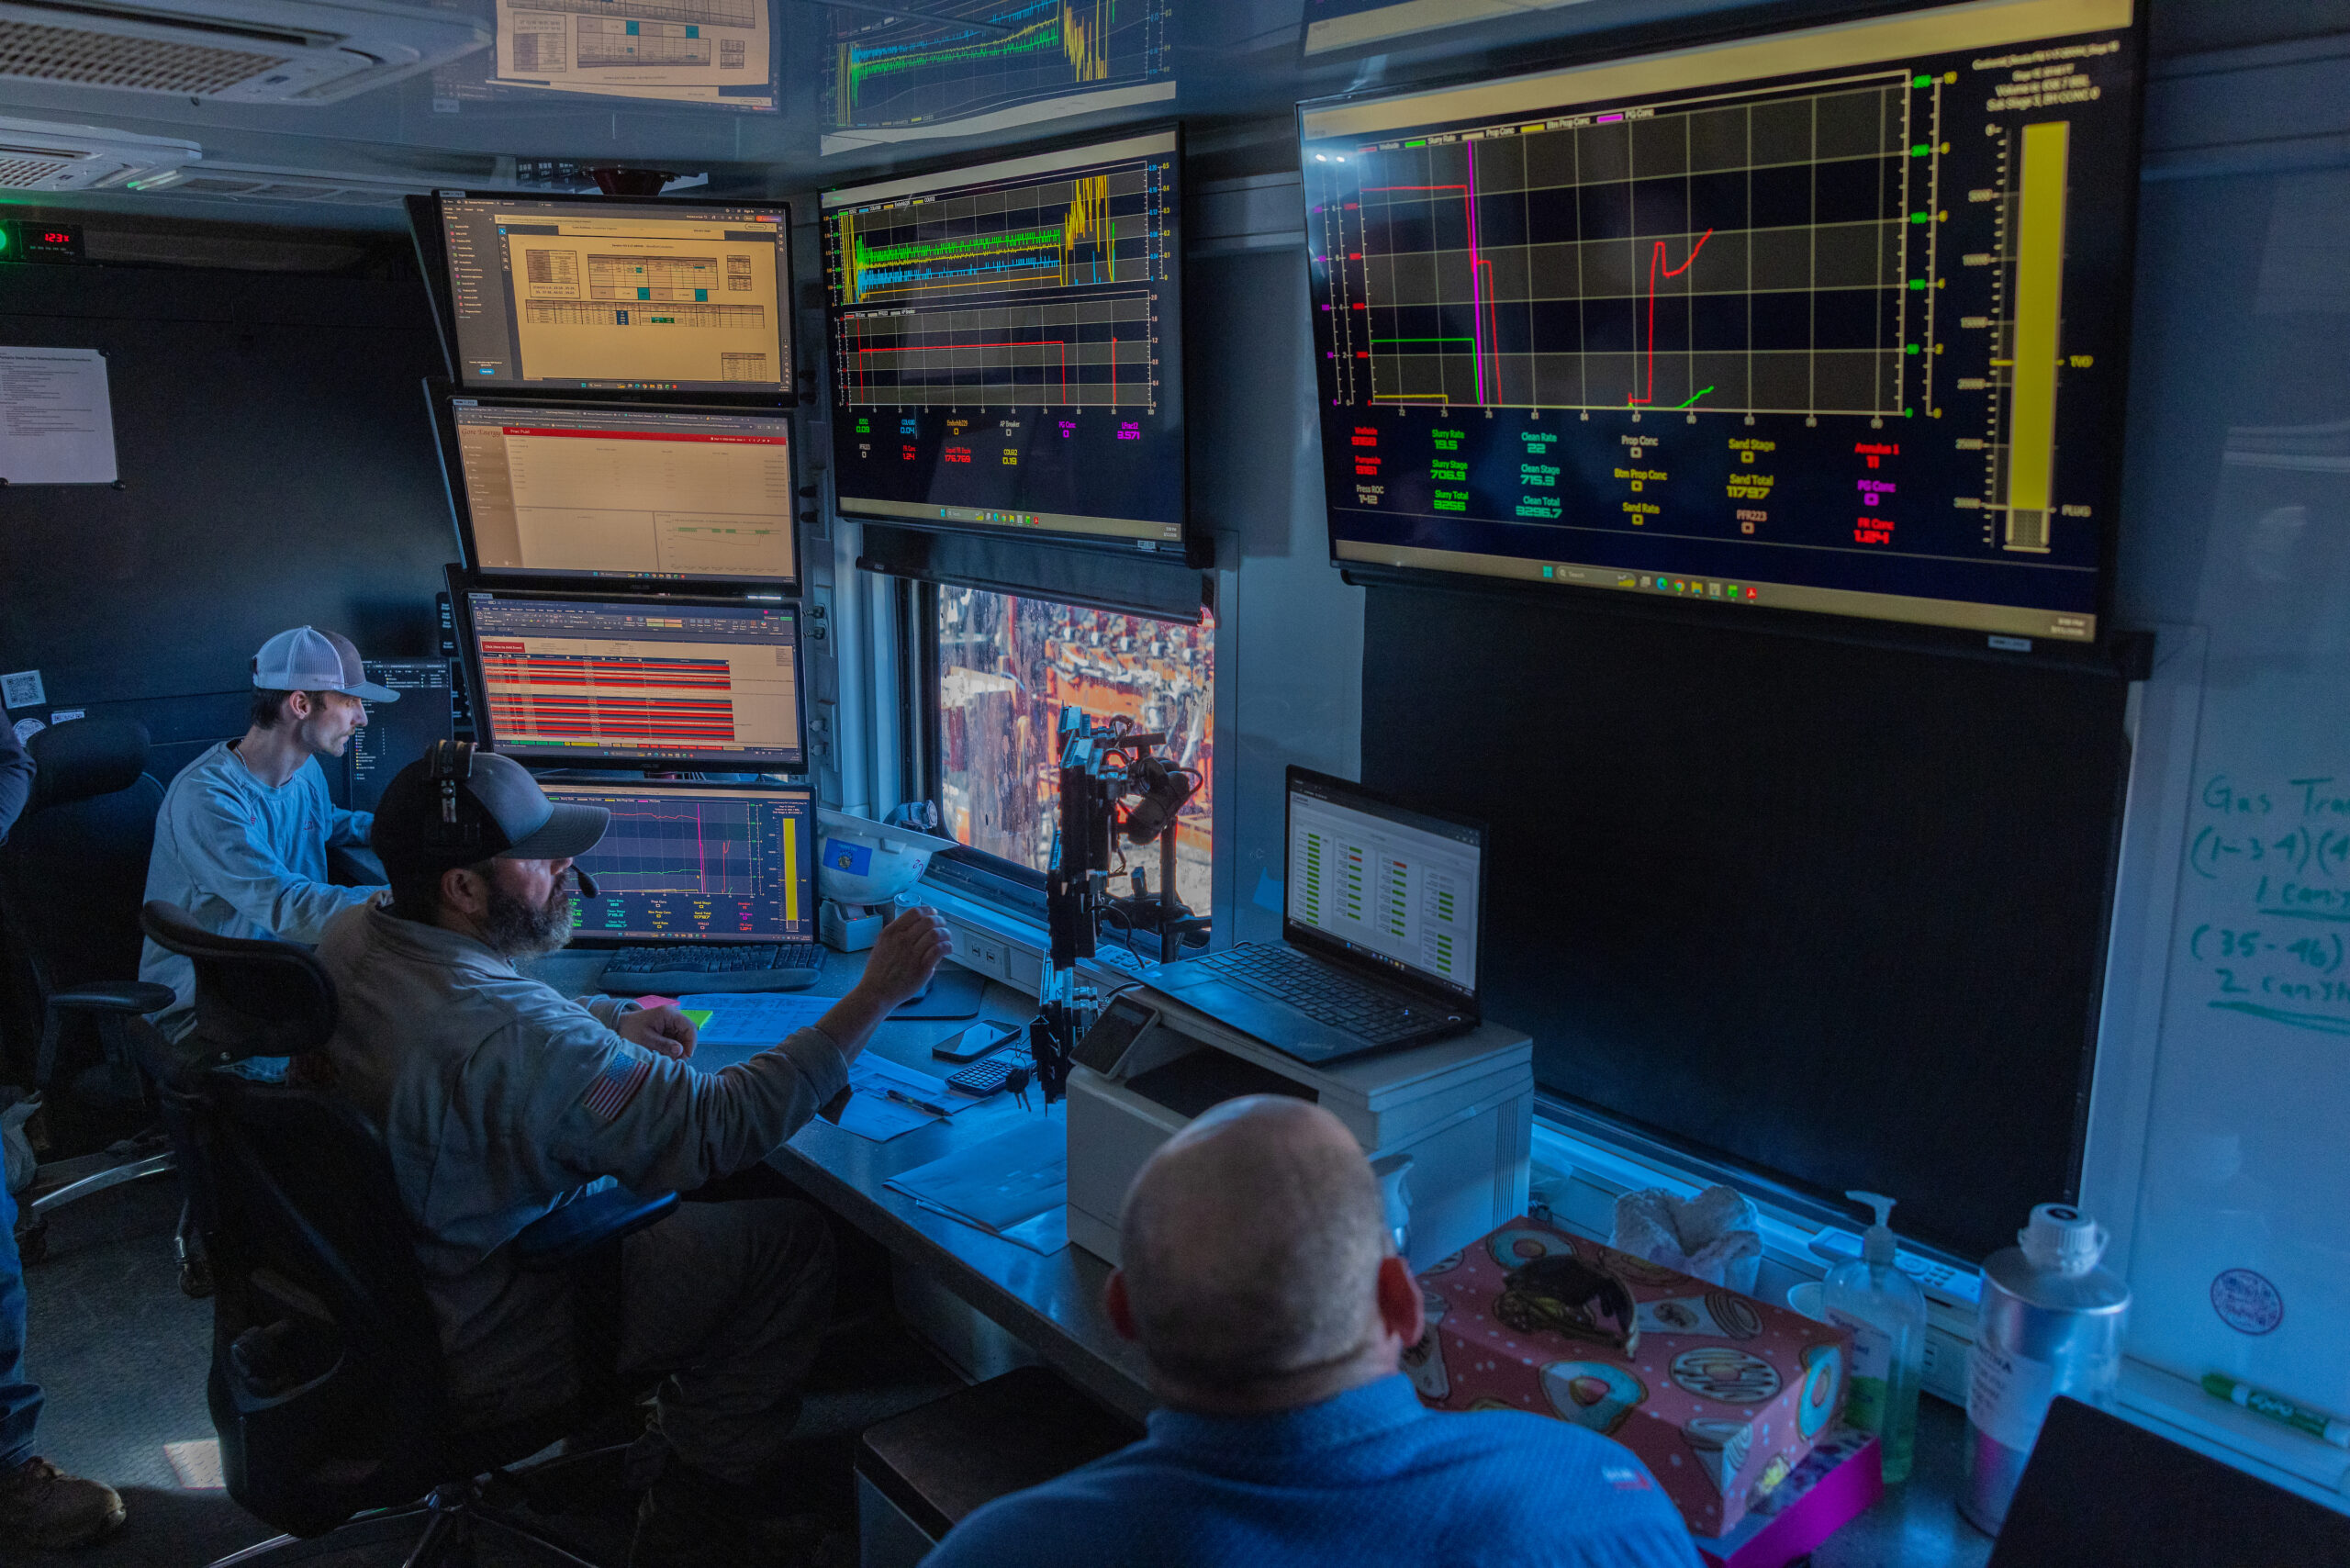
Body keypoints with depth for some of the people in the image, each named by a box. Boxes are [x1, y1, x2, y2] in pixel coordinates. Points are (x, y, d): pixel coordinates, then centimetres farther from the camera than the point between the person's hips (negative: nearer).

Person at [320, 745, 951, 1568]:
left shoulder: (350, 937, -6)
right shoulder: (513, 1036, -36)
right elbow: (722, 1123, -32)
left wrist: (607, 1021, 5)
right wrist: (875, 995, -27)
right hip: (490, 1357, -9)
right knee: (792, 1238, -1)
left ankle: (672, 1426, 35)